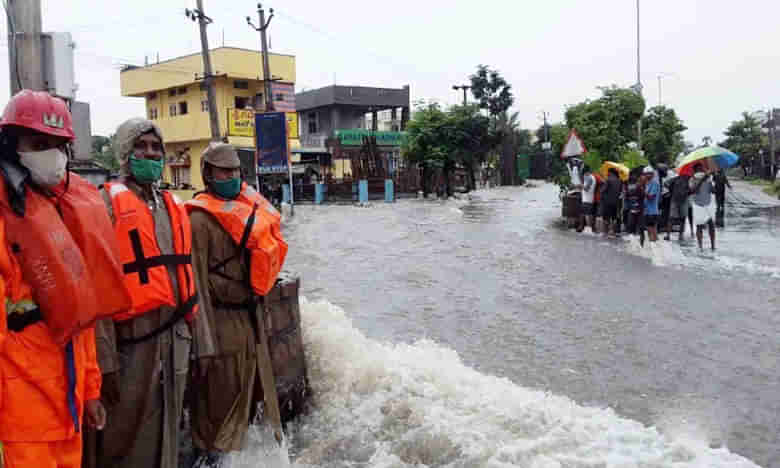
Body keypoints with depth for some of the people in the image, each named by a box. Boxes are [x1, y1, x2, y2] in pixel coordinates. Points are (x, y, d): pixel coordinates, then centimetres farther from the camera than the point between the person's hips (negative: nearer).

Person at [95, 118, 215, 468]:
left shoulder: (173, 206, 16)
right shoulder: (109, 202, -4)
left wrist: (201, 341, 15)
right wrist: (105, 357, -16)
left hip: (176, 337, 6)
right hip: (132, 339, -6)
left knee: (168, 430, 15)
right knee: (127, 436, 1)